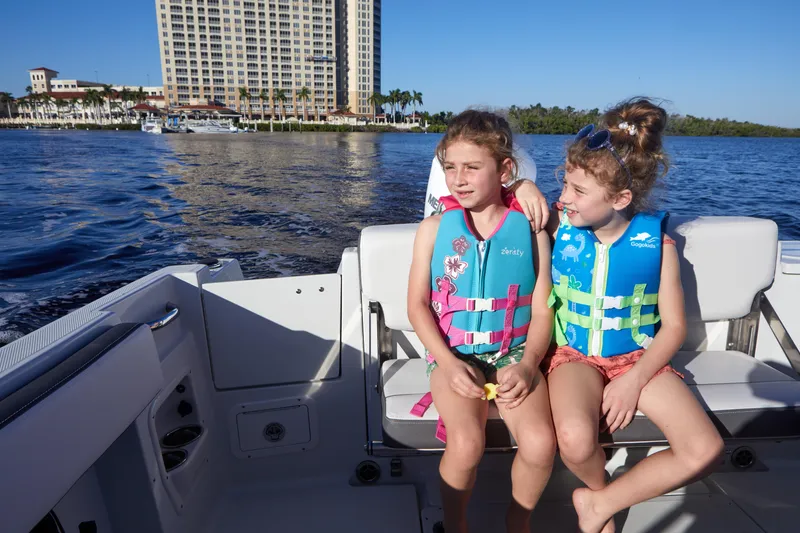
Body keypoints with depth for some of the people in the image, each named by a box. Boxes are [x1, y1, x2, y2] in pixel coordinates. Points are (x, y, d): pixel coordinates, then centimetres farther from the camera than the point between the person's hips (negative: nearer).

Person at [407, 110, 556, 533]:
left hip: (513, 354, 1)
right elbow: (417, 304, 0)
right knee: (466, 445, -24)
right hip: (453, 354, 0)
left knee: (540, 445, -20)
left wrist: (527, 365, -14)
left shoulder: (530, 231, 2)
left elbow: (542, 311, 2)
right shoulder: (434, 228, 2)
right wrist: (448, 362, -12)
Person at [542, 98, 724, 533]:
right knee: (575, 440, -31)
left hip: (637, 356, 2)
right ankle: (601, 489, 9)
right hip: (574, 354, -1)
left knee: (706, 450, -16)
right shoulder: (558, 227, -9)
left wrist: (633, 381, -13)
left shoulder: (656, 241, -9)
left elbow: (674, 325, -4)